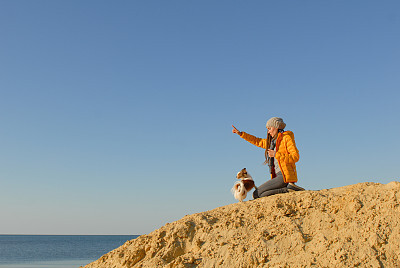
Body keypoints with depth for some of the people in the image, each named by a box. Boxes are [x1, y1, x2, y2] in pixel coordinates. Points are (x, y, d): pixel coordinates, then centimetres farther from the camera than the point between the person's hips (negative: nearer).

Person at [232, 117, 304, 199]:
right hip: (278, 176, 9)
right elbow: (257, 141, 31)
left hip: (285, 176, -9)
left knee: (256, 194, -15)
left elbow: (295, 157, -12)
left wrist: (276, 154, -15)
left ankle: (288, 189, -15)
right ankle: (288, 188, -6)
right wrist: (241, 133, 27)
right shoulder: (272, 141, 20)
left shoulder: (287, 138, -3)